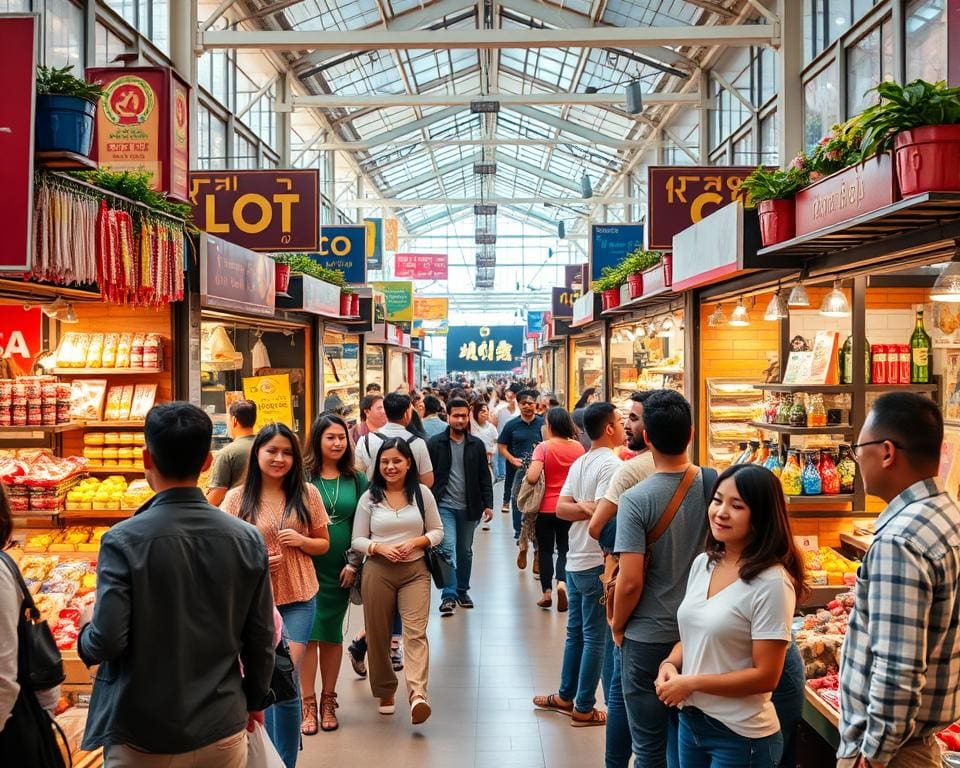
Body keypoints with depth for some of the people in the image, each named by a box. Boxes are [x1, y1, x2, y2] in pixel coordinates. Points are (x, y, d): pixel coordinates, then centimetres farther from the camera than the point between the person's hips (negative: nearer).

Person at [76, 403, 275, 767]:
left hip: (143, 739, -2)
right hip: (223, 730, 2)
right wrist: (256, 699, 14)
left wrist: (86, 636, 5)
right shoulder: (248, 539, -8)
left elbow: (107, 641, -18)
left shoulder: (123, 541, -16)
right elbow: (261, 639, -3)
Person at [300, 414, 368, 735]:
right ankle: (308, 705, 7)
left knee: (332, 635, 10)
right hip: (307, 567, -2)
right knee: (309, 635, -2)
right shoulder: (303, 477, -2)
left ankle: (328, 702, 21)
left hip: (341, 571, 2)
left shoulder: (357, 480, 6)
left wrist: (353, 563, -2)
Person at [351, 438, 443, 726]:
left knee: (416, 632, -14)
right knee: (378, 635, 7)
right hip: (378, 571, 1)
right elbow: (357, 540, 5)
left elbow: (437, 531, 7)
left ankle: (417, 694, -23)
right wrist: (380, 548, -14)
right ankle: (385, 690, 24)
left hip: (415, 570, -1)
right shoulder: (369, 497, 3)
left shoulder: (422, 493, 3)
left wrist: (415, 542, -11)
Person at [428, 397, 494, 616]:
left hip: (468, 507, 3)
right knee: (448, 548, -12)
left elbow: (484, 477, 7)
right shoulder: (435, 443, -2)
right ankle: (449, 596, -10)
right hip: (444, 505, -3)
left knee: (465, 551, 13)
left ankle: (462, 591, 28)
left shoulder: (477, 445, 5)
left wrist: (488, 504, 1)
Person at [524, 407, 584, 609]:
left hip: (546, 508, -2)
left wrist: (528, 469, -2)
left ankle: (547, 592, 13)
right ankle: (562, 582, -10)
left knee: (546, 550, 11)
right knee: (564, 549, 12)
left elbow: (532, 478, -23)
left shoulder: (543, 447, -13)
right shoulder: (578, 448, -2)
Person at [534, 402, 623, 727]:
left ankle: (566, 696, 28)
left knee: (576, 632, 19)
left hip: (575, 562, 8)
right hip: (598, 563, -8)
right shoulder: (611, 464, -16)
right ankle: (584, 708, 11)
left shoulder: (579, 463, 11)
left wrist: (583, 508, -5)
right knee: (596, 637, 2)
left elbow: (561, 508, 5)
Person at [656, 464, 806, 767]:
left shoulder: (771, 583, -20)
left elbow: (766, 676, -19)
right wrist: (670, 664, -7)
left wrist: (691, 683, -17)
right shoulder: (702, 563, 2)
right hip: (689, 720, 6)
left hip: (741, 735, -6)